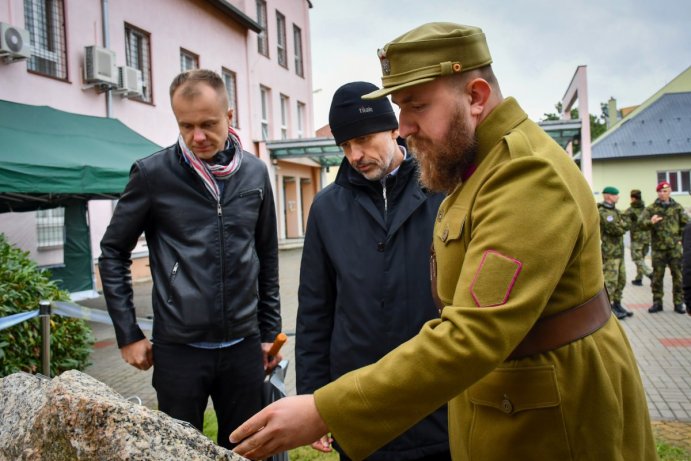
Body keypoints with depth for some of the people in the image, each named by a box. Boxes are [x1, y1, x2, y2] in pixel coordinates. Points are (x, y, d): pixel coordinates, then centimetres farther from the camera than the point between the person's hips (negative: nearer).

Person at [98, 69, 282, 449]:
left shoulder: (255, 172, 1)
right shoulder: (153, 173, -7)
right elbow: (114, 253, 2)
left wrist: (270, 330, 10)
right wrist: (128, 334, -1)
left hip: (243, 345, 3)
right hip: (178, 347, -2)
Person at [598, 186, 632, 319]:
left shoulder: (615, 211, 17)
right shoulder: (603, 212, -14)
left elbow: (628, 224, 9)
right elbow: (616, 230, -20)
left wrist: (621, 224, -10)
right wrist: (623, 225, -1)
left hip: (619, 252, 9)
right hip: (609, 252, -9)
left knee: (621, 280, 14)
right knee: (610, 281, -7)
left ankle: (617, 304, 23)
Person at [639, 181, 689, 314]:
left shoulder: (677, 207, 5)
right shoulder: (651, 208, 1)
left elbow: (686, 223, 10)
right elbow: (642, 221, -12)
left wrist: (681, 238, 4)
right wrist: (650, 222, -33)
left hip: (675, 247, 1)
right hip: (658, 248, 0)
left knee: (678, 275, 3)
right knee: (657, 275, 5)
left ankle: (678, 302, 12)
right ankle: (657, 302, 15)